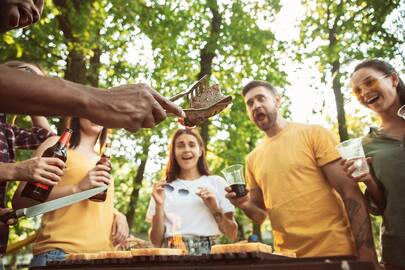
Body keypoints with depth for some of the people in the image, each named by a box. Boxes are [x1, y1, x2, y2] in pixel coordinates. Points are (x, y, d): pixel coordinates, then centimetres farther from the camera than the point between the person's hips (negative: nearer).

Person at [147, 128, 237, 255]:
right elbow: (156, 241, 5)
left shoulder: (217, 182, 8)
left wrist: (215, 208, -6)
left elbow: (232, 235, 8)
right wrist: (159, 206, -6)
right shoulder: (163, 188, 9)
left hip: (209, 251, 0)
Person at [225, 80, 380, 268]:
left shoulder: (313, 134, -6)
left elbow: (349, 190, -11)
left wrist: (367, 253, -19)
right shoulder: (252, 159, 7)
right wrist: (246, 205, -8)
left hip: (336, 252, -4)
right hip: (287, 257, 4)